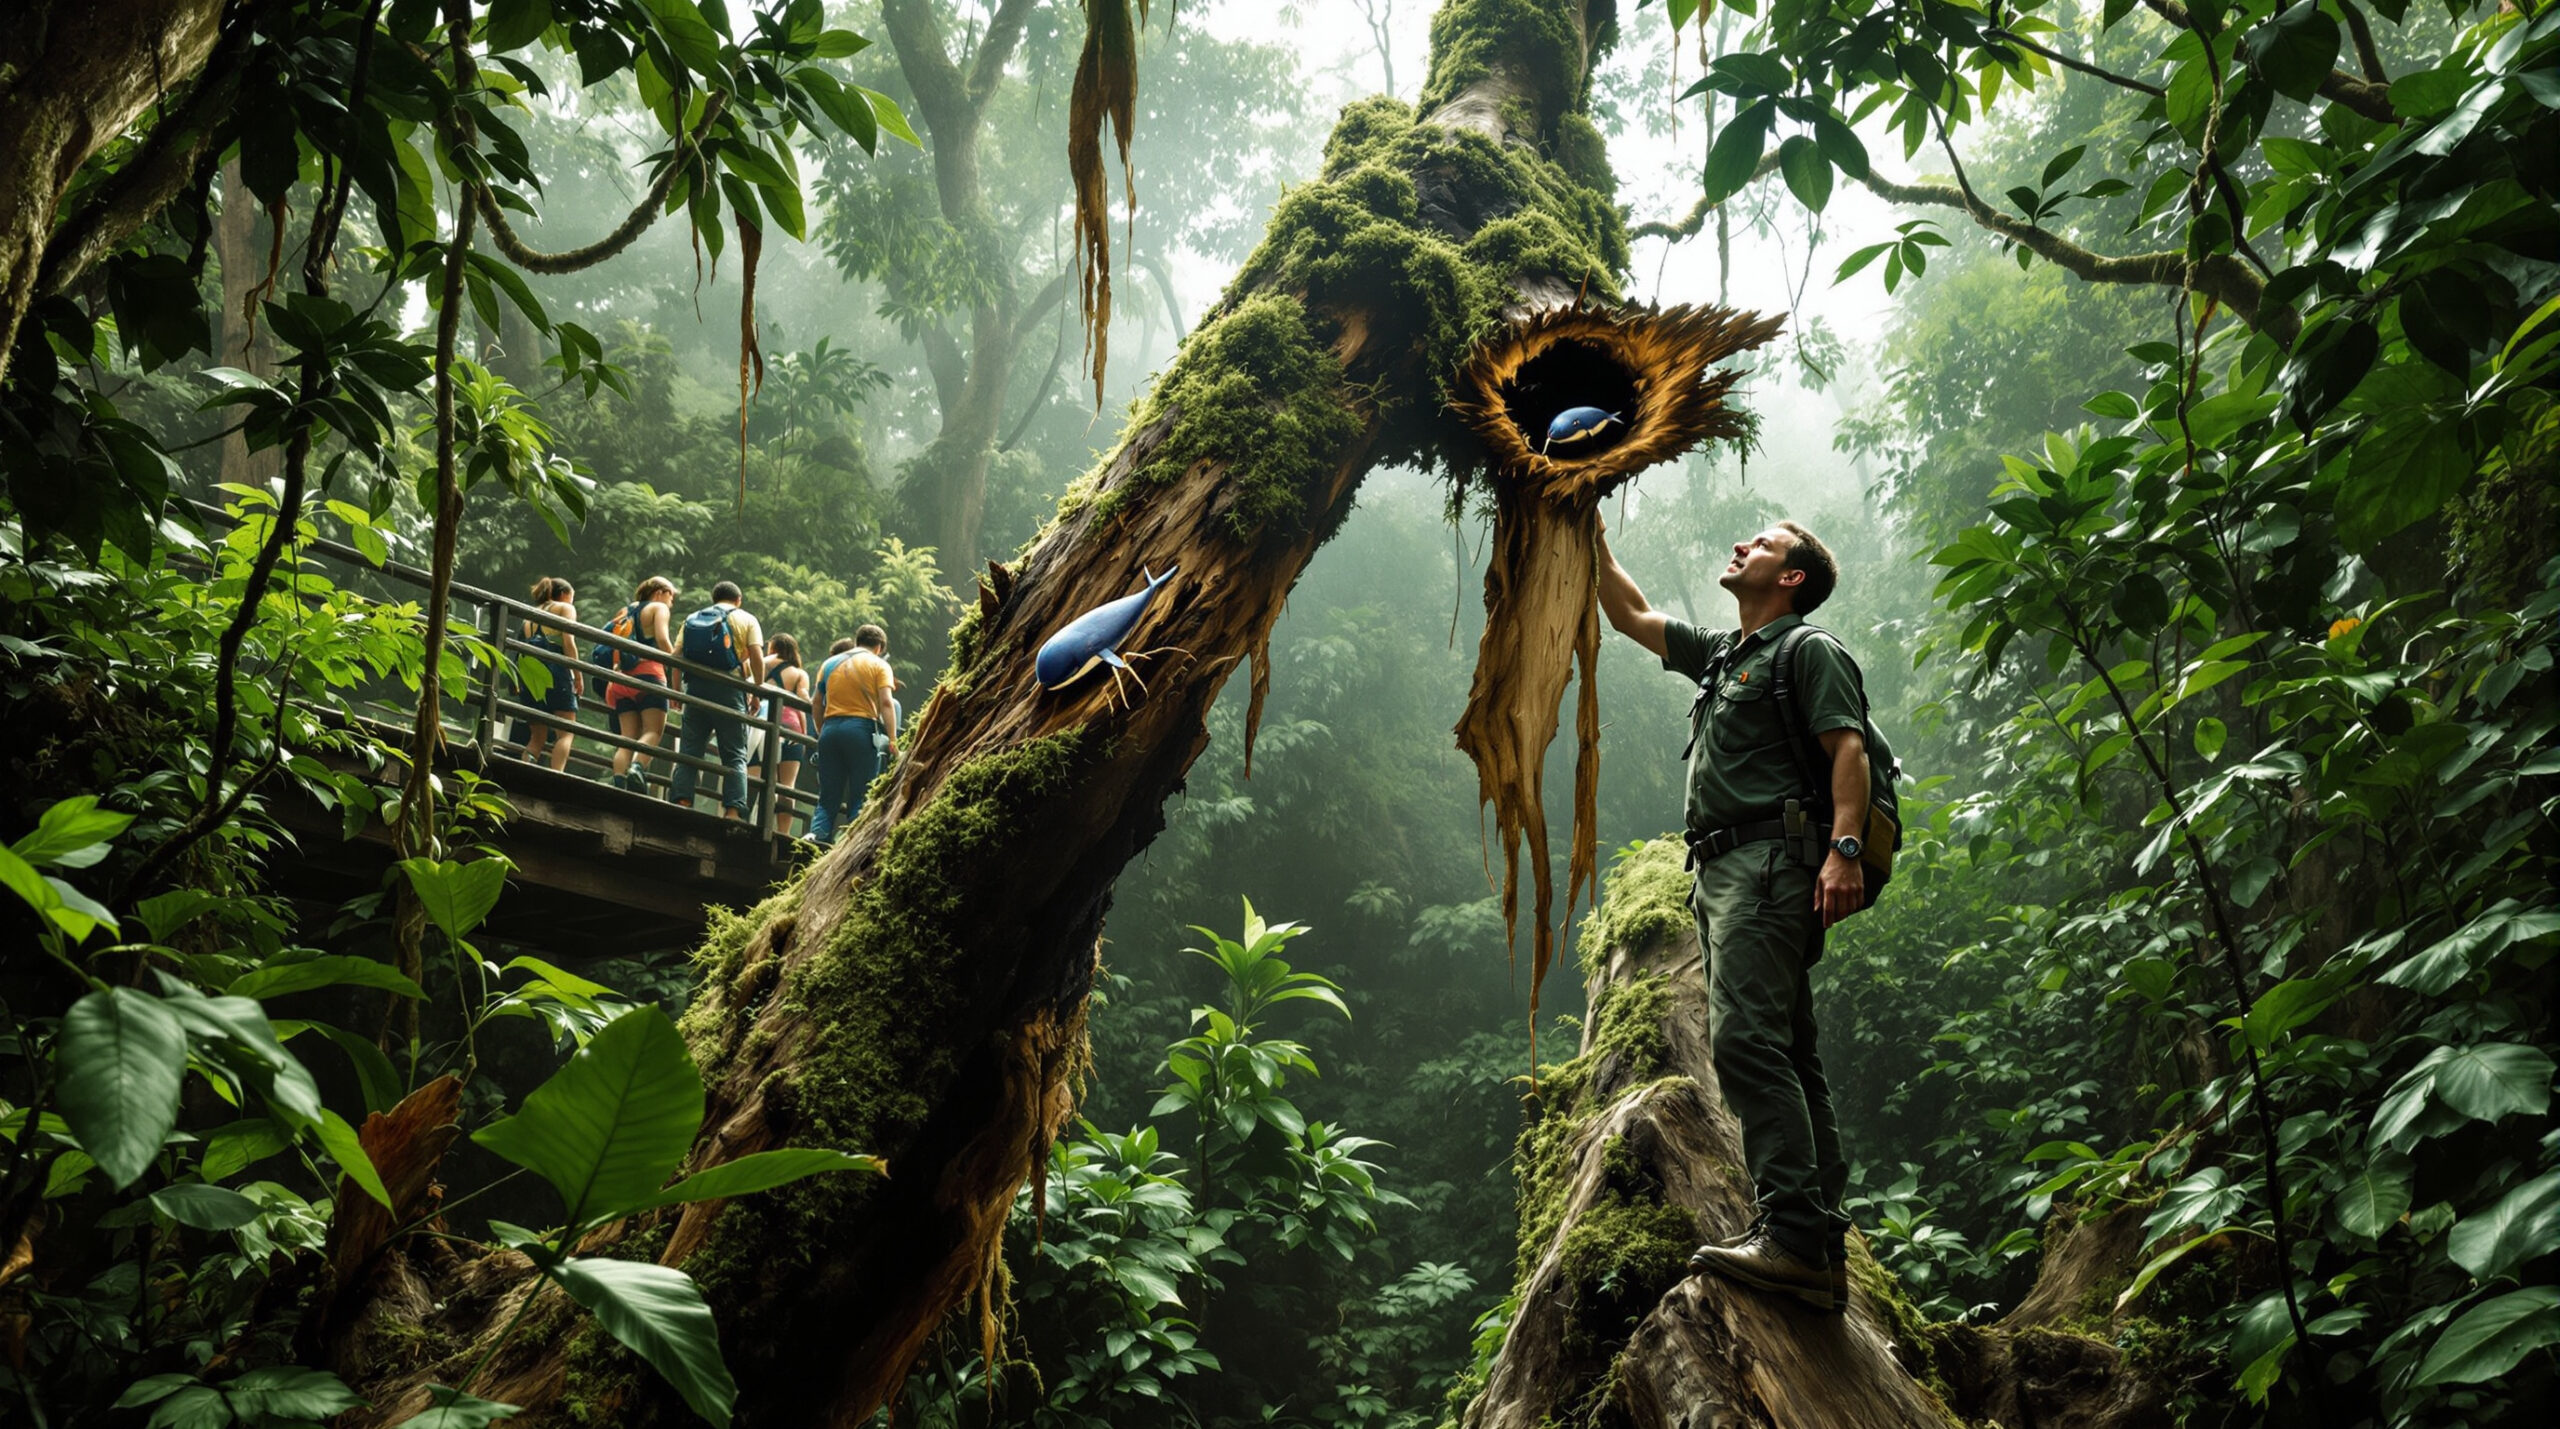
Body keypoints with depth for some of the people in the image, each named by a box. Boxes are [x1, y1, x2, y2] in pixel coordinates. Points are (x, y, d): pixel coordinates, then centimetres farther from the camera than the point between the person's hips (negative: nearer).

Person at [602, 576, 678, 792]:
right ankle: (637, 768, -38)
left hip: (622, 680, 6)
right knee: (653, 731, -13)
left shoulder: (626, 611, 29)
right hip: (648, 675, -6)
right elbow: (662, 639, -8)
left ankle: (617, 783, -17)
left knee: (628, 738, 1)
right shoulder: (658, 608, 9)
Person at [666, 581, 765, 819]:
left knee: (689, 752, 7)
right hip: (729, 690, -2)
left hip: (696, 689, 3)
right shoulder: (746, 620, 9)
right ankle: (733, 810, -10)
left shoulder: (692, 619, 18)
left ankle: (681, 803, -4)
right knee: (735, 756, 0)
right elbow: (757, 657, -4)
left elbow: (676, 656, 8)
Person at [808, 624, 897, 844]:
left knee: (827, 798, 8)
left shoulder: (829, 663, 19)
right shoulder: (878, 664, 6)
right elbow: (885, 703, -6)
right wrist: (892, 740, -10)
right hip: (861, 729, -4)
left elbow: (817, 706, 15)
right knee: (860, 799, -1)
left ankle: (817, 835, -12)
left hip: (830, 729, 4)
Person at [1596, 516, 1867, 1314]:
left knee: (1745, 1038, -21)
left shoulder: (1809, 649, 2)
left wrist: (1844, 848, -24)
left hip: (1771, 857, -9)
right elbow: (1630, 615, 35)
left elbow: (1848, 747, -11)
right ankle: (1823, 1250, 5)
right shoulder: (1720, 654, 27)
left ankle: (1792, 1232, -26)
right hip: (1722, 870, 9)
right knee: (1784, 1053, 4)